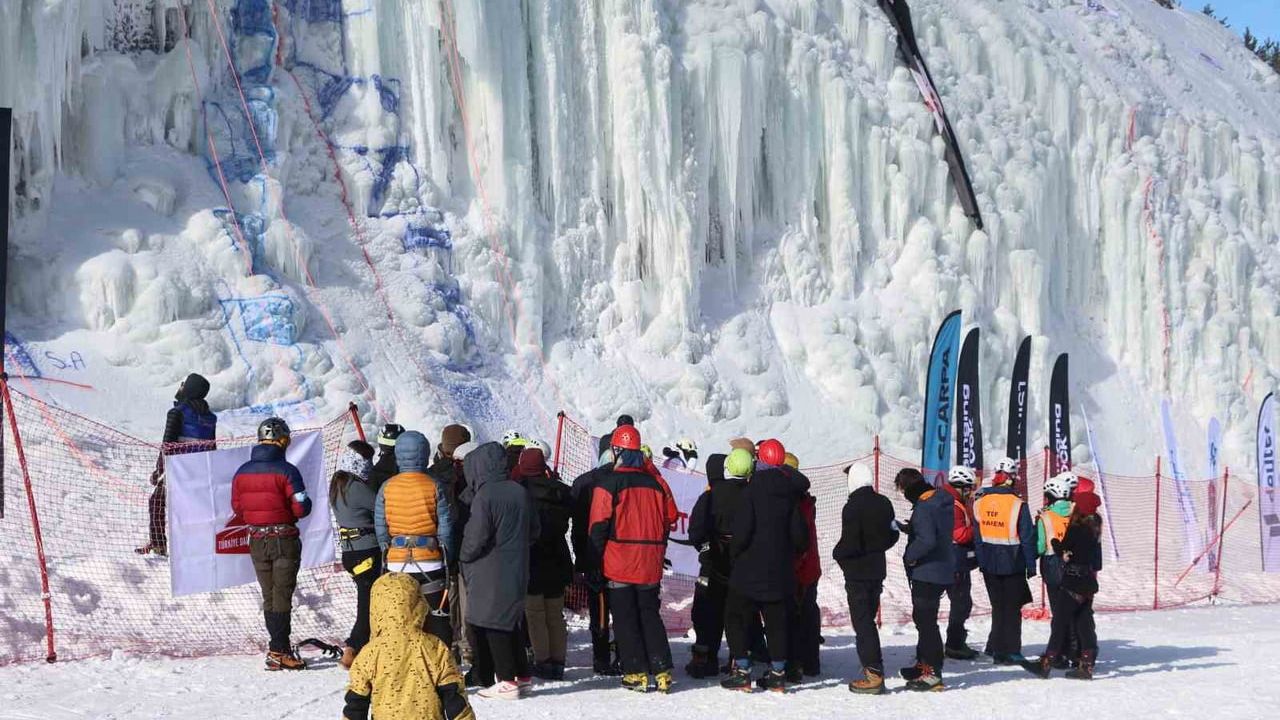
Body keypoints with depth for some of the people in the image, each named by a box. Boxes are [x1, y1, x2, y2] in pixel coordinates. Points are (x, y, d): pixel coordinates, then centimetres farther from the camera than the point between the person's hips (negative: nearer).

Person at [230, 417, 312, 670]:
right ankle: (278, 652, -4)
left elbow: (237, 507, 7)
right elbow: (301, 507, -15)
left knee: (269, 596, 14)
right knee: (282, 596, 0)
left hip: (257, 540, 5)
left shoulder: (242, 472, 1)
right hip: (284, 540, -4)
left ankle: (280, 647, 18)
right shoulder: (286, 470, -14)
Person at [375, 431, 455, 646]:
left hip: (396, 564, 2)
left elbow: (381, 529, 0)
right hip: (430, 563, -2)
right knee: (437, 620, 5)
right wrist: (448, 560, 6)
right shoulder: (434, 487, -7)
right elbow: (445, 528, -5)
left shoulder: (386, 488, -2)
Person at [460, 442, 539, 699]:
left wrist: (464, 557, 0)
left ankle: (507, 681, 1)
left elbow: (476, 538, -18)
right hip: (517, 570, 7)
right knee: (510, 623, 17)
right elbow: (534, 531, 13)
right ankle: (521, 675, 19)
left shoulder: (484, 497, -17)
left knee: (492, 625, 1)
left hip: (490, 574, -7)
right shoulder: (520, 492, 6)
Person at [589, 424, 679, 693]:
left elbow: (598, 526, -11)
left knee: (625, 618, 4)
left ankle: (636, 673, 2)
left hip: (620, 565, -4)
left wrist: (597, 558, -1)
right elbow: (669, 518, 10)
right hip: (650, 565, 4)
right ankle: (662, 671, 7)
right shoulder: (655, 482, 4)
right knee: (650, 615, 13)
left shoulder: (608, 484, -10)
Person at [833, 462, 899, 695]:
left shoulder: (853, 507, -18)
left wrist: (837, 554, -2)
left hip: (857, 573, -7)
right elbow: (893, 536, 12)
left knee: (862, 622, -4)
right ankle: (873, 667, 22)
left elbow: (850, 543, -21)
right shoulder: (883, 503, 6)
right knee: (868, 619, 18)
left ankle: (874, 674, -8)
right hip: (877, 569, 7)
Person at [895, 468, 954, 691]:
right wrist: (910, 529, 9)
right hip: (943, 570, 10)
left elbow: (927, 540, -30)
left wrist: (910, 556, -15)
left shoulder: (923, 508, -21)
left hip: (927, 572, -10)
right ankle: (924, 664, 31)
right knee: (924, 618, 21)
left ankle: (932, 673, -4)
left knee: (926, 621, -5)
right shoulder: (943, 501, 10)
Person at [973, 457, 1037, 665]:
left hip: (989, 563, 4)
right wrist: (1031, 565, -3)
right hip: (1012, 563, -4)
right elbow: (1027, 537, -10)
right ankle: (1010, 652, 5)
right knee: (1012, 608, 6)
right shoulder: (1018, 504, -13)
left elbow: (977, 536, 6)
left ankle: (996, 648, 20)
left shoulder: (980, 502, 0)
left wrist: (981, 560, 13)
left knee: (998, 606, 17)